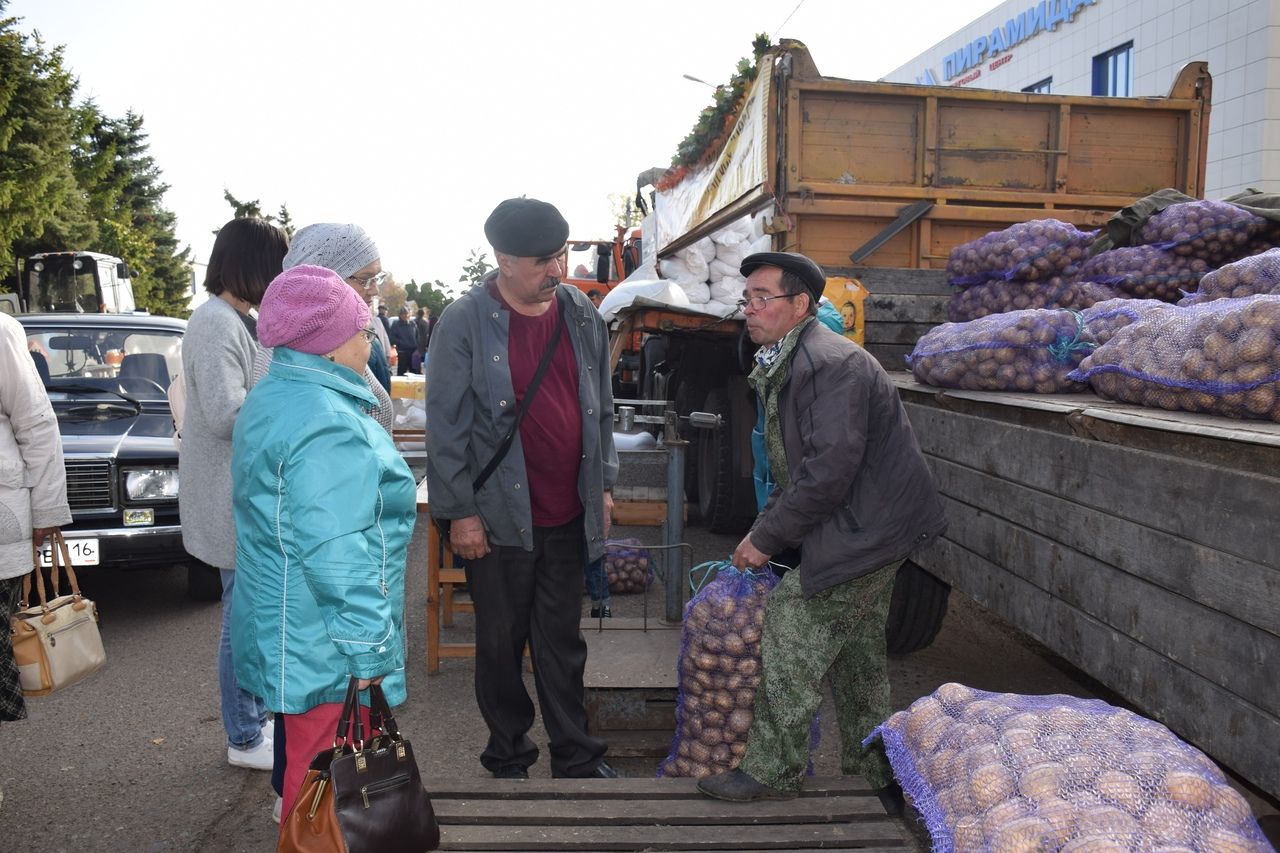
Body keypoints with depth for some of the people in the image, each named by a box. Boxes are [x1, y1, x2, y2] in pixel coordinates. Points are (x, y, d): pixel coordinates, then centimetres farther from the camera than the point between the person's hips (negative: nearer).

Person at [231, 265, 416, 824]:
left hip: (281, 628, 10)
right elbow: (341, 561, -27)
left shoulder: (272, 397, 9)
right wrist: (368, 657, -21)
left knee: (305, 758, 23)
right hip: (324, 651, -10)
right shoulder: (328, 427, -25)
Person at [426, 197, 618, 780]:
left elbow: (600, 405, 14)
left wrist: (602, 482, 13)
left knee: (562, 641, 15)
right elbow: (446, 426, -9)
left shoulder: (581, 314, 5)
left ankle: (575, 756, 29)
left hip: (568, 514, 4)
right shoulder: (464, 323, -11)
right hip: (499, 518, -4)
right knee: (500, 643, 12)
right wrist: (460, 512, -10)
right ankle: (508, 759, 30)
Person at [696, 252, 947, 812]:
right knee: (857, 659, 19)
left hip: (863, 531, -11)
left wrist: (767, 537, -19)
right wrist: (764, 532, 8)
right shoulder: (783, 365, 12)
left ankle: (773, 772, 12)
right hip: (874, 533, 11)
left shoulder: (829, 363, -22)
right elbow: (792, 469, 17)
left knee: (790, 639, -4)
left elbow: (828, 470, -28)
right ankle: (879, 780, 34)